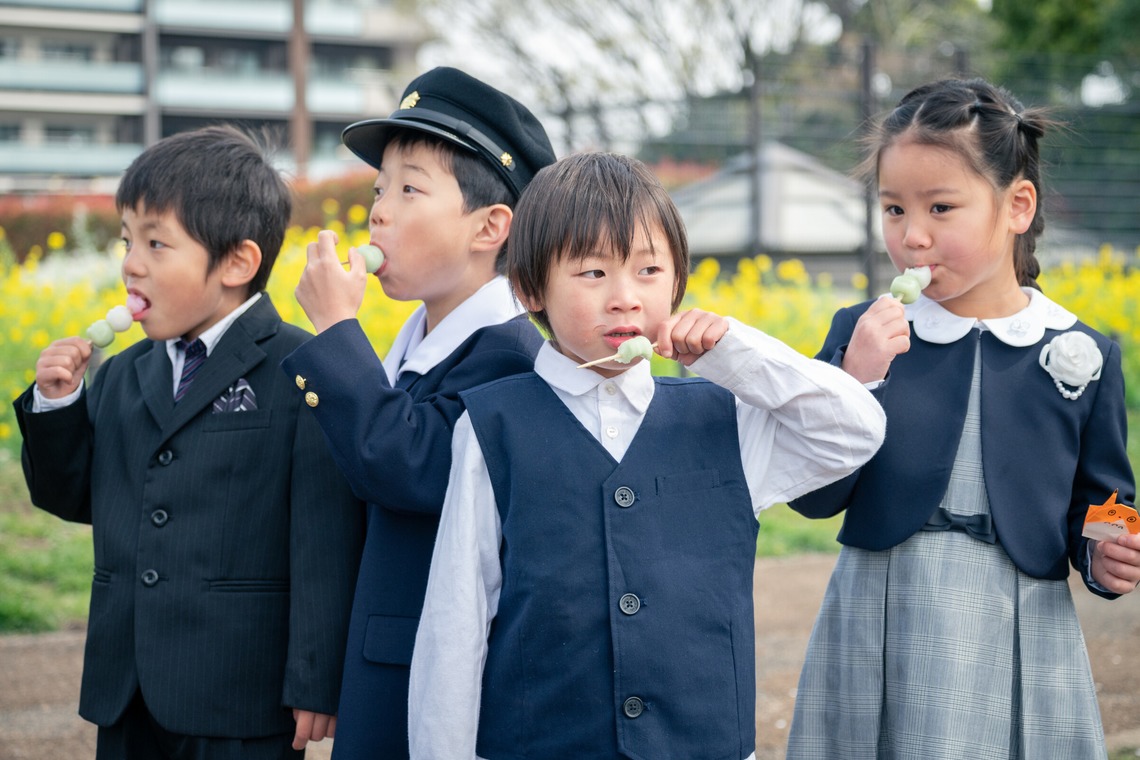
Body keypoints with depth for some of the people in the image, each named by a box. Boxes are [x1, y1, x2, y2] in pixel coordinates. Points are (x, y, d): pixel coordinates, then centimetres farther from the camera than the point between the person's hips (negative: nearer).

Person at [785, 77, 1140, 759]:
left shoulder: (1081, 356, 0)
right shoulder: (863, 335, 1)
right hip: (877, 644, 0)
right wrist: (853, 381, -15)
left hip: (1022, 646, 0)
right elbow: (813, 498, -4)